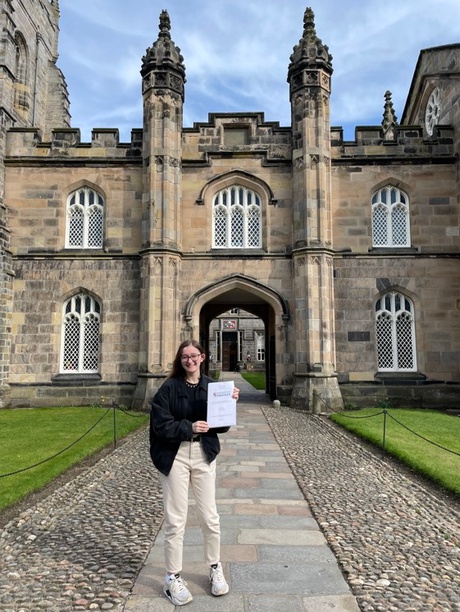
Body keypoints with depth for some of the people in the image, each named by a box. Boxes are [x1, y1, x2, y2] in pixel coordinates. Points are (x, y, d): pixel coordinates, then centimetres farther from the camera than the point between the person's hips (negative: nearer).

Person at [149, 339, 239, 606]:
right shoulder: (169, 388, -6)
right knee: (176, 519, 7)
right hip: (174, 456, -2)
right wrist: (189, 427, -23)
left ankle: (215, 568, 34)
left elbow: (222, 426, -1)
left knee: (210, 516, 12)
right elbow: (161, 425, -12)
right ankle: (173, 577, 24)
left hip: (204, 454, 3)